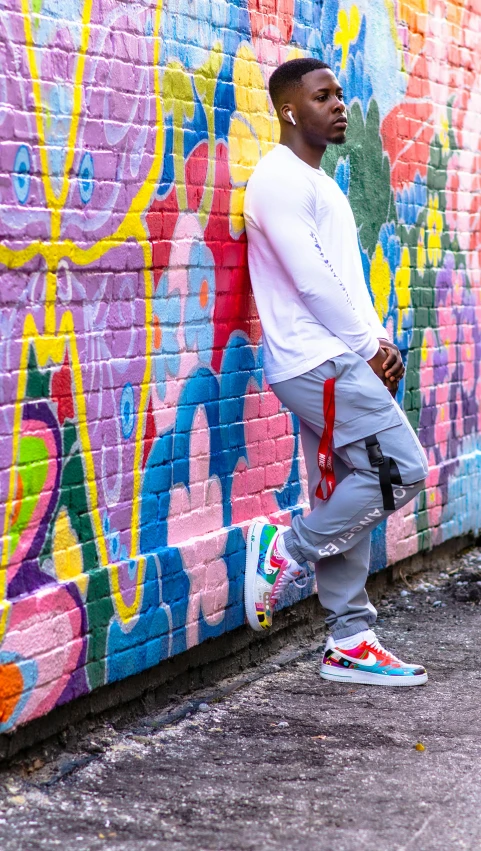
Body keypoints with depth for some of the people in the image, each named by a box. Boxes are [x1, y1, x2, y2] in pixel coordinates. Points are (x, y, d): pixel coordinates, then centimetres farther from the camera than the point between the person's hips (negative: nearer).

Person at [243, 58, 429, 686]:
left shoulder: (321, 185, 22)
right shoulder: (280, 179, -10)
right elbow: (313, 280, -16)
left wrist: (378, 341, 6)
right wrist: (369, 349, -10)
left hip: (339, 360, 10)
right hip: (318, 360, -10)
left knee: (346, 502, 8)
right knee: (402, 469, -13)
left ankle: (350, 645, 12)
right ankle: (284, 550, -3)